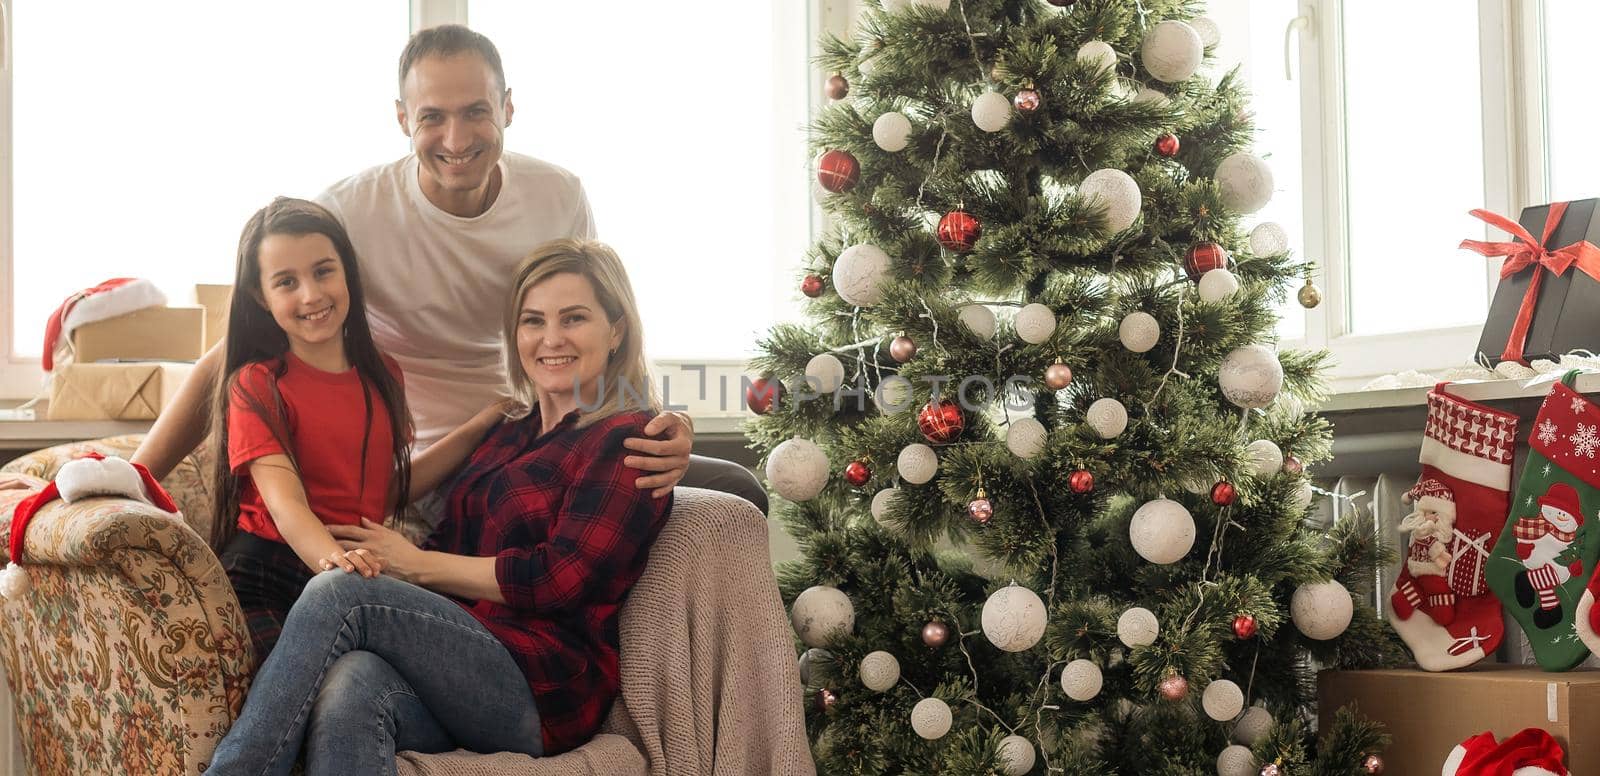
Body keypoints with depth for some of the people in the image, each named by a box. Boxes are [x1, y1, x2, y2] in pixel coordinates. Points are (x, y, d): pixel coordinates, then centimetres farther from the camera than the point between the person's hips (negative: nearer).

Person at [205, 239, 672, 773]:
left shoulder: (630, 438, 4)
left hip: (547, 693, -5)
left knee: (338, 595, -25)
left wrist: (417, 564, 0)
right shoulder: (507, 436, 27)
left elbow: (561, 579, -7)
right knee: (351, 685, -33)